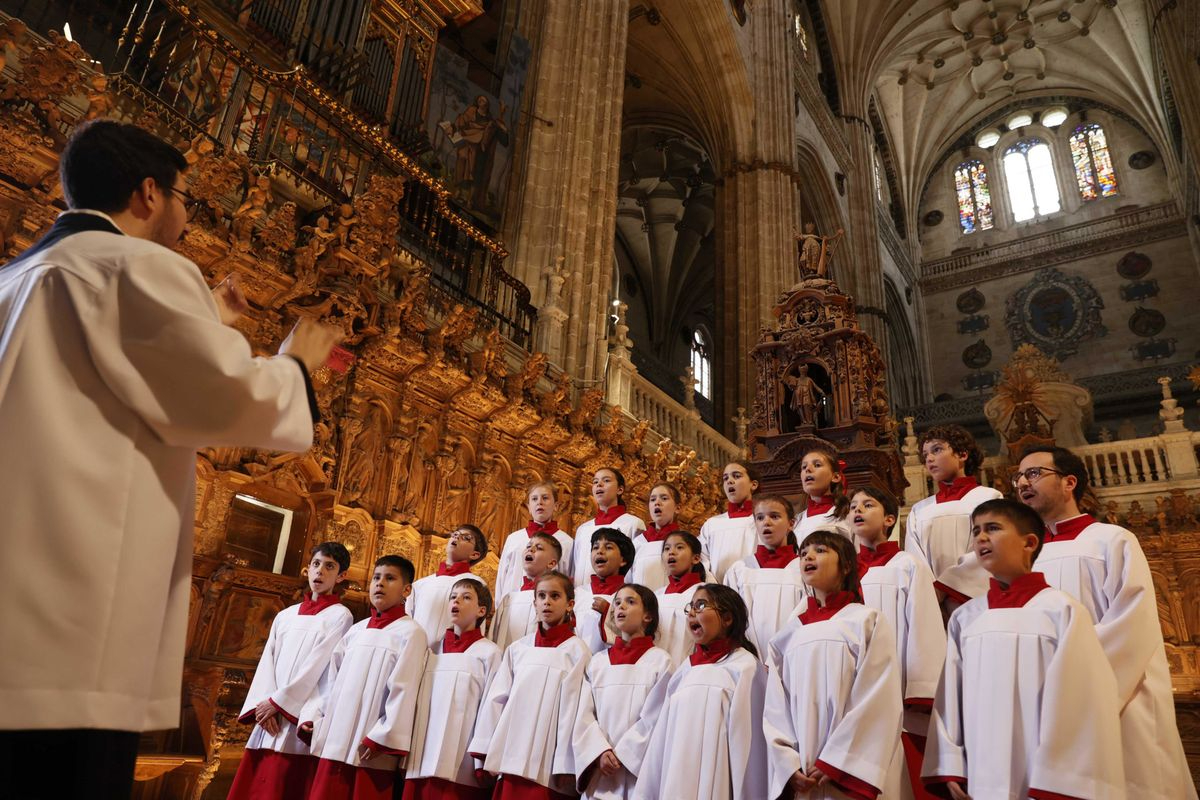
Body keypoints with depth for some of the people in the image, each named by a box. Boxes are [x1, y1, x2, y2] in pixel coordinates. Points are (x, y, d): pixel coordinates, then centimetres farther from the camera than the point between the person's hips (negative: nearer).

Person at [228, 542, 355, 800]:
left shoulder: (340, 615, -1)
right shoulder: (285, 615, 17)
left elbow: (316, 665, -9)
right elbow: (268, 661, 8)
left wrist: (277, 701, -11)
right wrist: (264, 703, -7)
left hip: (300, 717, -5)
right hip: (269, 717, 5)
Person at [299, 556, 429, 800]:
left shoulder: (410, 632, -6)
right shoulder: (356, 630, 15)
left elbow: (403, 690, -11)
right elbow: (331, 678, 17)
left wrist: (383, 737, -15)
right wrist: (311, 716, 7)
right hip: (334, 743, 6)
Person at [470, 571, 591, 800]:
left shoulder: (576, 650, -3)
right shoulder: (517, 649, 9)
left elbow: (572, 706, -6)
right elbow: (496, 699, 9)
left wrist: (565, 766, -9)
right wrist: (485, 751, 5)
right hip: (511, 758, 4)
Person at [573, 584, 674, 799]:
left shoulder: (660, 660, -3)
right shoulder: (598, 661, 8)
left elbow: (656, 718, -7)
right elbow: (584, 715, 3)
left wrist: (621, 755, -10)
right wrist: (600, 753, -11)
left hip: (638, 767, -3)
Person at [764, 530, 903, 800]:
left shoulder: (866, 621, -1)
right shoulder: (787, 637, 10)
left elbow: (877, 702, -9)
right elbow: (776, 710, 6)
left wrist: (835, 763, -14)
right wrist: (789, 766, -8)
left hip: (852, 776, -3)